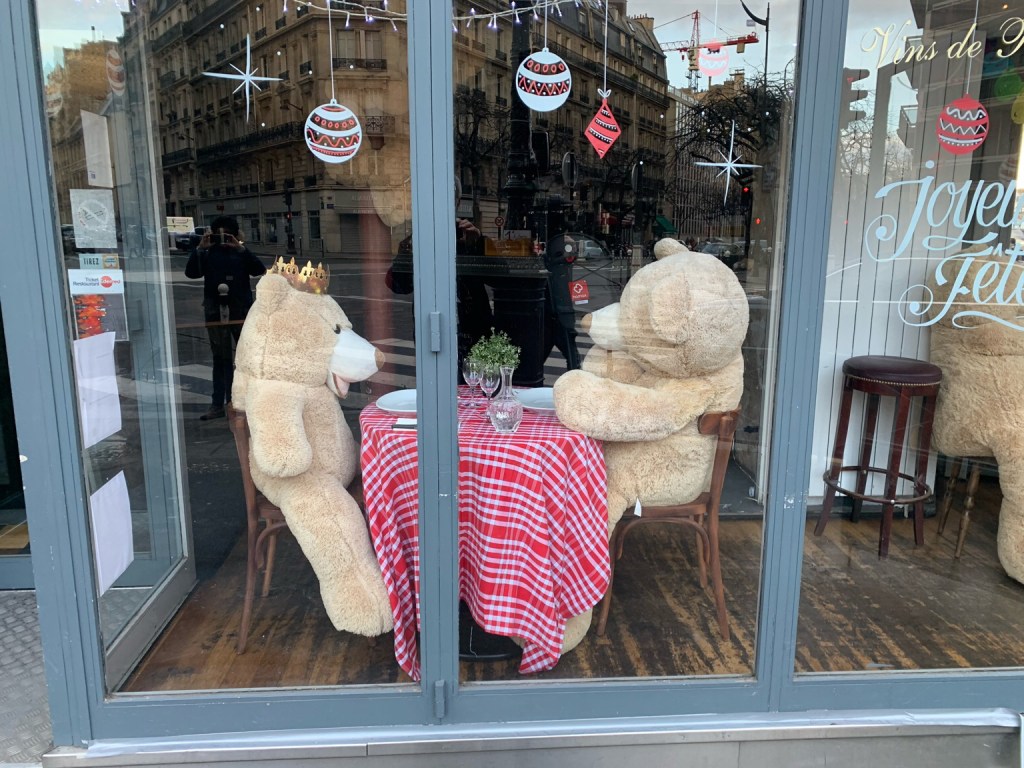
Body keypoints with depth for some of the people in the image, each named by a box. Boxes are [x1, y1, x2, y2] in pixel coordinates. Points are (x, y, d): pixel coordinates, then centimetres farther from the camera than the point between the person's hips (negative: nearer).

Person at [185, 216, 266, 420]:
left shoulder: (241, 253, 5)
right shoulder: (208, 255, 8)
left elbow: (259, 270, -10)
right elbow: (191, 273, -5)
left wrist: (241, 248, -18)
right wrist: (199, 248, -14)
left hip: (241, 311, -1)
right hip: (216, 313, 1)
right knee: (221, 360, 6)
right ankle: (218, 405, 7)